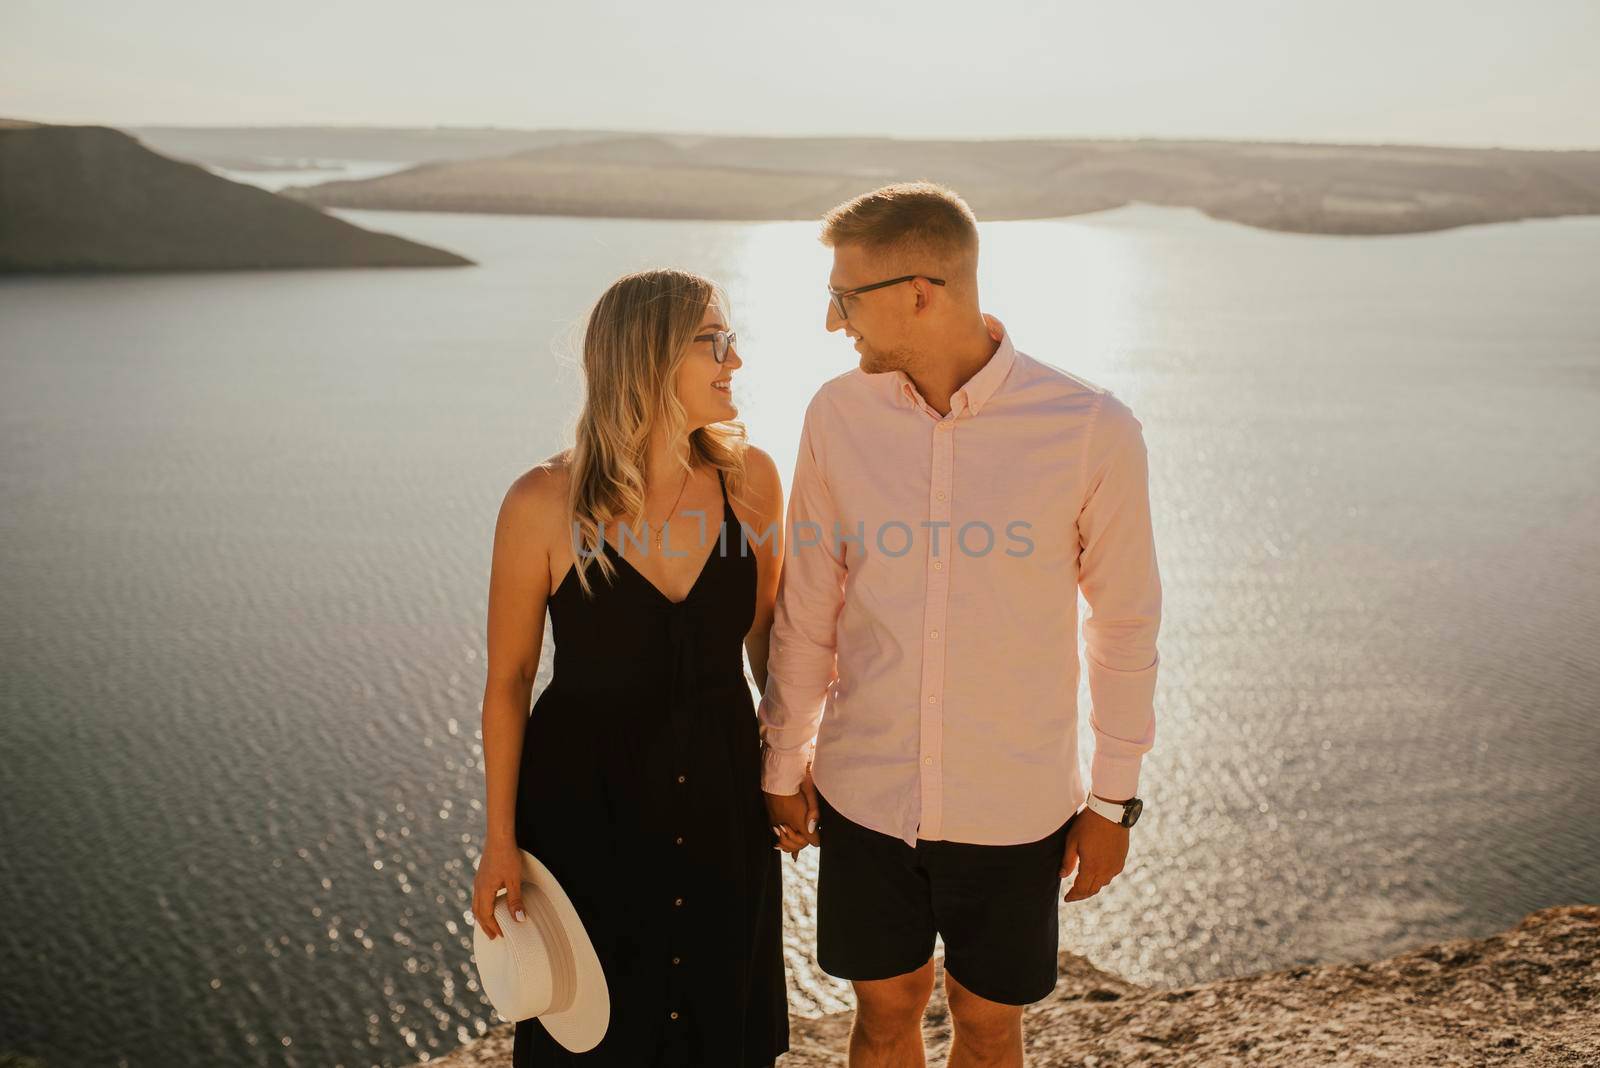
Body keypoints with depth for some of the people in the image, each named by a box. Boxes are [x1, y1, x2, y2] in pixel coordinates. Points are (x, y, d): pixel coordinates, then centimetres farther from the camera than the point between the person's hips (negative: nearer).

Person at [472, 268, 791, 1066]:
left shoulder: (750, 477, -12)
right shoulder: (545, 504, -20)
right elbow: (508, 679, -9)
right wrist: (500, 836, -4)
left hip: (722, 789, 3)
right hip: (585, 793, -2)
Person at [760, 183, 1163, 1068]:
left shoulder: (1092, 429, -14)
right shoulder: (839, 414, -6)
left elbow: (1125, 622, -4)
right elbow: (807, 609, 3)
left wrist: (1114, 797, 1)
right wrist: (784, 760, 10)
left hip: (1015, 807, -2)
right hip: (867, 792, 2)